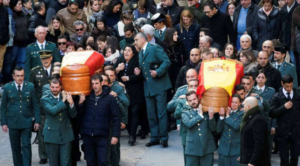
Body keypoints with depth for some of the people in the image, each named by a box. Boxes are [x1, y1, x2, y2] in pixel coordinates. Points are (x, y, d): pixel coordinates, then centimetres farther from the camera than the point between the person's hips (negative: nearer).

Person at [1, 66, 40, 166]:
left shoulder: (30, 87, 1)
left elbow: (35, 105, 4)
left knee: (26, 146, -4)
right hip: (13, 122, 1)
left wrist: (37, 121, -1)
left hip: (26, 122, -1)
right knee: (15, 148, 8)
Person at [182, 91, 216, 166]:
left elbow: (213, 129, 1)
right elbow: (188, 124, -16)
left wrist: (211, 117, -15)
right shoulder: (185, 113, 5)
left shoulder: (207, 111, 6)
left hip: (207, 148, 0)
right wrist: (200, 115, -11)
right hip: (192, 148, 0)